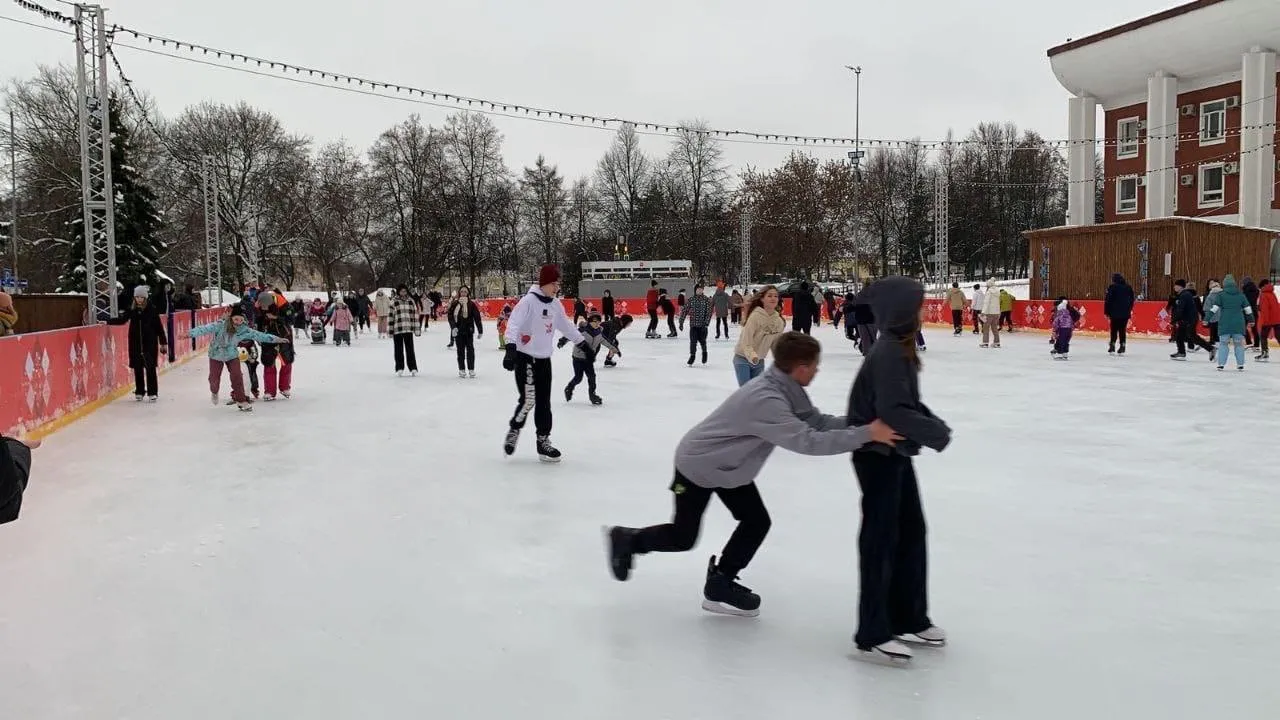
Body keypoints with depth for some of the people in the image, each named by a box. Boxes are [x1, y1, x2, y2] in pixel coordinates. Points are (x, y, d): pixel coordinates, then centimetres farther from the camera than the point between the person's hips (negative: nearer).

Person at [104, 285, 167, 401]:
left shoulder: (151, 309, -5)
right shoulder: (131, 309, 2)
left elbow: (159, 326, -2)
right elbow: (121, 319, 1)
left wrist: (163, 342, -2)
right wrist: (108, 322, -15)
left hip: (150, 343, -3)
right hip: (135, 344, 3)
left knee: (150, 368, -3)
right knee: (137, 368, 8)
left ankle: (152, 393, 2)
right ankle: (139, 392, 18)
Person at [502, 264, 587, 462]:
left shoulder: (556, 305, 7)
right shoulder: (529, 301, -15)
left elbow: (566, 325, 23)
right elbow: (513, 324, -25)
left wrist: (582, 343, 29)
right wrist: (511, 348, -39)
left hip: (544, 359, 7)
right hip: (525, 357, -7)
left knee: (544, 401, 8)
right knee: (528, 399, -14)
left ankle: (543, 440, 16)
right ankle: (514, 431, 10)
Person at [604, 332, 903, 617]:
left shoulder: (786, 389, -10)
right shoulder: (765, 399, -38)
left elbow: (817, 421, -10)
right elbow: (806, 440, -44)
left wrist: (863, 422, -24)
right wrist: (866, 434, -46)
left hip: (730, 468, 9)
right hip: (697, 465, -9)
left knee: (757, 523, 5)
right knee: (682, 537, 5)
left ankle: (720, 584, 18)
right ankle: (628, 539, 30)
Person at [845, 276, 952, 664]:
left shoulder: (901, 348, 9)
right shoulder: (889, 352, -22)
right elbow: (893, 411, -28)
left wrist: (935, 423, 0)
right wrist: (936, 433, -18)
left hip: (896, 453, 10)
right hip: (878, 455, -10)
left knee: (912, 532, 17)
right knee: (882, 539, -3)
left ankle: (909, 618, 30)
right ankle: (872, 634, 7)